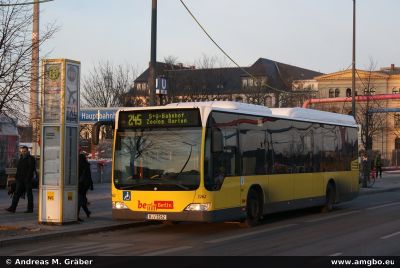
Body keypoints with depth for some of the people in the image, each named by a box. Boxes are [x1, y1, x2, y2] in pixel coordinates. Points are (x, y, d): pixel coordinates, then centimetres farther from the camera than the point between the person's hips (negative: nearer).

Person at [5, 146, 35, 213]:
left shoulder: (31, 158, -4)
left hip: (27, 179, -7)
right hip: (20, 179, 7)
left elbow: (31, 169, -12)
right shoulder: (21, 159, 18)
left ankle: (30, 209, 6)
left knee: (29, 194, 0)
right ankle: (13, 208, -4)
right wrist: (16, 177, 11)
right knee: (17, 193, 0)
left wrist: (28, 178, -19)